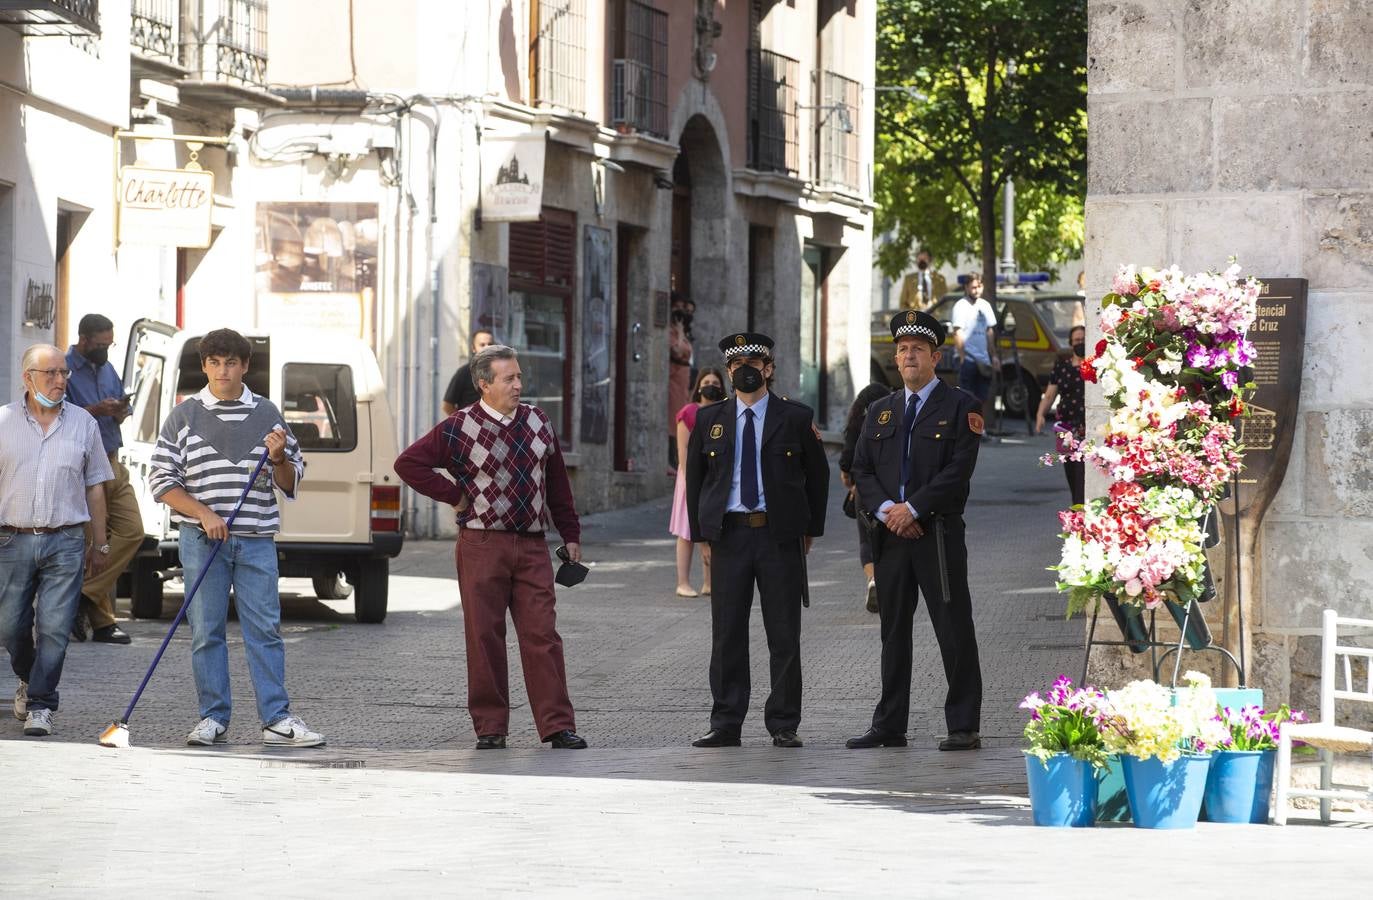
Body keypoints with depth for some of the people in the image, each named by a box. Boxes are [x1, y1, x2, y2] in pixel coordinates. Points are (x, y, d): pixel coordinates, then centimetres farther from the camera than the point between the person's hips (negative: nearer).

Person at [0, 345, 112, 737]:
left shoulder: (83, 423, 8)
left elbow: (95, 486, 13)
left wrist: (100, 544, 11)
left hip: (65, 542, 0)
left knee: (54, 629, -7)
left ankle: (40, 705, -1)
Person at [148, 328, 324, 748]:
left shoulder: (267, 414, 10)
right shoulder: (184, 415, 5)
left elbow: (290, 485, 14)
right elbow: (162, 480, 2)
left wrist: (279, 458, -8)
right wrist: (203, 513, -10)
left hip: (257, 540, 1)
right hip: (201, 539, -1)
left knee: (265, 629, -2)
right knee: (206, 632, 1)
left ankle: (277, 719, -1)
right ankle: (213, 719, 8)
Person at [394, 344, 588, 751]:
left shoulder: (538, 422, 10)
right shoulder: (459, 428, -4)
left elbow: (558, 483, 17)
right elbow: (408, 462, -3)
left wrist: (571, 534, 17)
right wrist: (453, 495, -4)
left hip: (532, 546, 3)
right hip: (481, 546, -3)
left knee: (542, 635, -2)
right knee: (484, 637, 1)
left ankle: (557, 725, -2)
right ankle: (490, 727, 7)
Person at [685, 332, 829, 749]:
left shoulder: (796, 418, 3)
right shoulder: (709, 419, 9)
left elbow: (818, 476, 10)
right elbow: (694, 478, 13)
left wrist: (810, 530, 5)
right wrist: (701, 535, 6)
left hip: (780, 536, -1)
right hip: (728, 535, 2)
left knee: (784, 635, 1)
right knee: (727, 634, 2)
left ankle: (784, 725, 7)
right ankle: (725, 725, 7)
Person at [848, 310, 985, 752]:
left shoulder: (959, 405, 0)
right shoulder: (880, 411, 17)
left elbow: (959, 470, -9)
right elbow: (862, 470, 11)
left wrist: (913, 509, -13)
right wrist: (886, 509, -7)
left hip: (939, 533, -5)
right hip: (890, 534, 5)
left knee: (954, 630, -4)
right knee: (893, 631, 8)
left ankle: (963, 727, -1)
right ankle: (889, 726, 13)